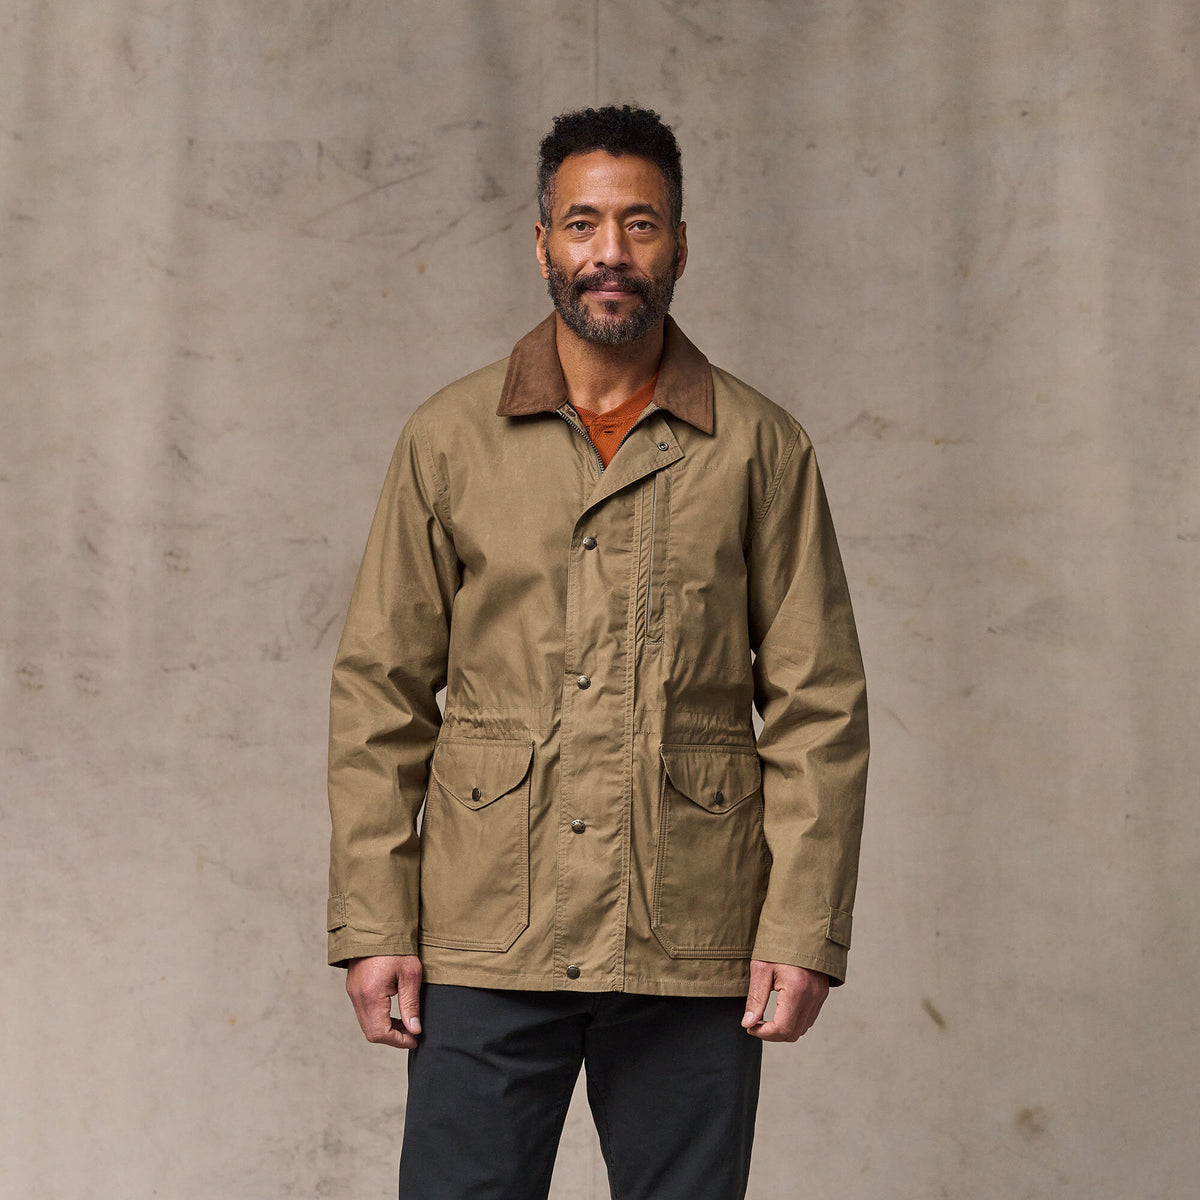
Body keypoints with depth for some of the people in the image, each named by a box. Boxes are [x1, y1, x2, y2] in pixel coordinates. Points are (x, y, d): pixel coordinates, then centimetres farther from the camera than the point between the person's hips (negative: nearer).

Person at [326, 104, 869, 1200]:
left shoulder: (760, 448, 5)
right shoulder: (451, 438, 6)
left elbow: (819, 707, 3)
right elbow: (379, 693, 6)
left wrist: (806, 931, -4)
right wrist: (372, 925, -1)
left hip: (692, 947, 0)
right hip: (486, 943, 0)